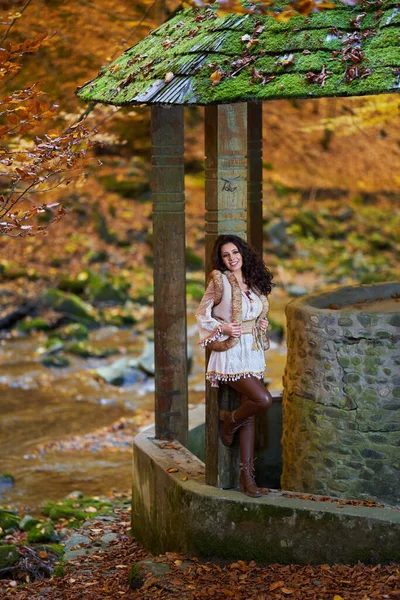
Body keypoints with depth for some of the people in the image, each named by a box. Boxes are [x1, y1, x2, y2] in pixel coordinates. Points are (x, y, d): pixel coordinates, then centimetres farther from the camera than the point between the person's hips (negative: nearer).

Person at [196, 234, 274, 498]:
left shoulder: (253, 283, 12)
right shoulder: (220, 281, -6)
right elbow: (202, 315, -2)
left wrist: (262, 324, 6)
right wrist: (223, 328, -15)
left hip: (253, 352, 7)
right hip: (231, 353, -6)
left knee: (250, 413, 5)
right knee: (263, 400, -22)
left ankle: (247, 476, 8)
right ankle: (230, 421, 10)